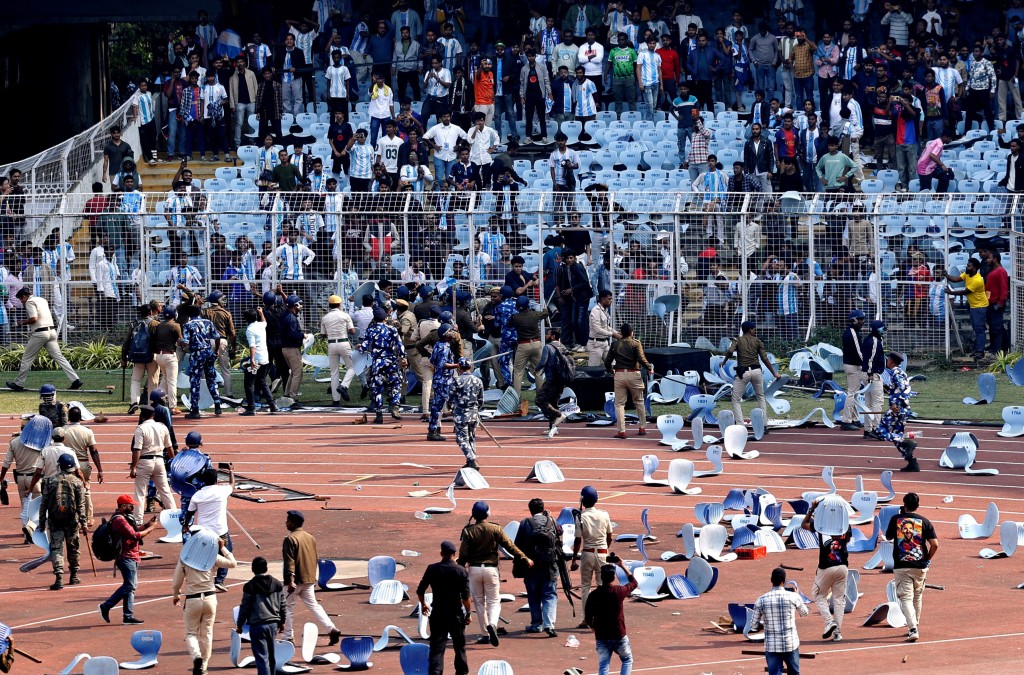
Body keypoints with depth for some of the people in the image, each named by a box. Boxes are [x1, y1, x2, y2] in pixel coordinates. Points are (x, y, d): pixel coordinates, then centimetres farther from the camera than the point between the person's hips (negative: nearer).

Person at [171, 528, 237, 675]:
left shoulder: (184, 557, -7)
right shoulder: (212, 556, -5)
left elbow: (177, 580, 0)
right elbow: (232, 563, 6)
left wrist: (175, 595, 19)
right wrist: (223, 548, 13)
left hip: (192, 599, -1)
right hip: (210, 598, 1)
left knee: (191, 633, 9)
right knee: (207, 634, 13)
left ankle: (196, 656, -19)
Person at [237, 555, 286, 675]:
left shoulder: (250, 586, -8)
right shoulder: (278, 585, 5)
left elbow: (244, 608, -5)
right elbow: (282, 606, 13)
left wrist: (239, 625, 7)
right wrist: (282, 622, 26)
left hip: (257, 625, -5)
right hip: (273, 624, 5)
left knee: (262, 657, -7)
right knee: (271, 656, 18)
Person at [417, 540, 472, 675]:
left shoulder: (432, 569, -2)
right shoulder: (460, 570, -8)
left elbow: (420, 591, 3)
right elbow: (465, 595, -11)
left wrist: (423, 604, 21)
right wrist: (469, 613, 0)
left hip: (437, 613, 1)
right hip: (456, 613, -1)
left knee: (437, 648, -1)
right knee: (459, 646, 15)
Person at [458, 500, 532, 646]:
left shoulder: (469, 531, -4)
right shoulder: (495, 529, -4)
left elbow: (463, 554, -5)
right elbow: (510, 546, -3)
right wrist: (525, 559, 4)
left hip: (474, 569, 0)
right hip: (491, 569, 0)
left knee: (479, 602, 11)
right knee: (494, 601, 4)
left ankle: (485, 634, 12)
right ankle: (492, 624, -25)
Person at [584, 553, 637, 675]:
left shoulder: (593, 595, -6)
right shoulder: (619, 591, -12)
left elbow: (587, 619, -1)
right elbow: (633, 582, 10)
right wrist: (622, 566, 15)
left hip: (601, 637, 1)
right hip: (619, 636, -1)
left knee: (603, 665, 10)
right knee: (627, 660, 19)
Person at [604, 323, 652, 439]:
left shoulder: (615, 344, 5)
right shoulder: (636, 343, -1)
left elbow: (607, 361, 4)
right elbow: (641, 359, -12)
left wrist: (610, 370, 24)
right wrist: (649, 368, 4)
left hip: (619, 375, 1)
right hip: (633, 375, -1)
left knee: (619, 404, 4)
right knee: (639, 401, 16)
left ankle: (621, 430, -4)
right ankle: (643, 428, 19)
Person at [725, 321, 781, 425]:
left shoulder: (738, 340, 4)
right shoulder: (757, 341, 7)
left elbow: (730, 351, -16)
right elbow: (765, 359, 2)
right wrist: (774, 373, 7)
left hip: (743, 372, -2)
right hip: (756, 371, 2)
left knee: (736, 400, 6)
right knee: (760, 397, 22)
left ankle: (740, 426, -9)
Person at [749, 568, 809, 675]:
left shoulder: (761, 600, -5)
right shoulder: (793, 597, -7)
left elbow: (754, 622, 2)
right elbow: (804, 613, 13)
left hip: (771, 646, 0)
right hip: (791, 644, 0)